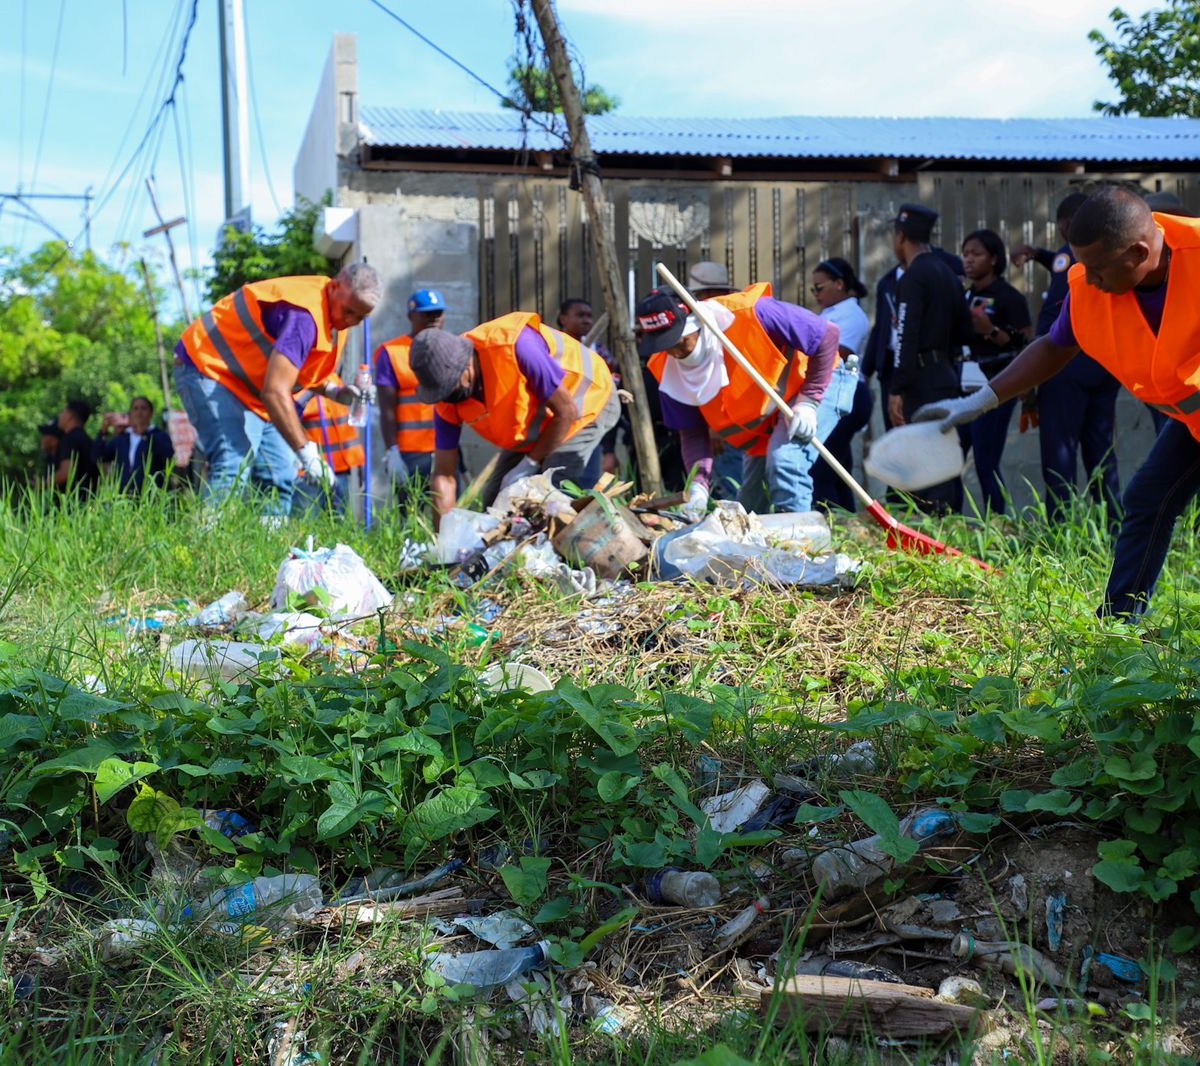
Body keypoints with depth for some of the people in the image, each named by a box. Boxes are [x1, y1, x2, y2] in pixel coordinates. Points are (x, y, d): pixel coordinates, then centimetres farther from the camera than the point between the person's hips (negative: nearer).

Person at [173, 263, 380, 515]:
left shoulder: (337, 314, 0)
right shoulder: (303, 314, -31)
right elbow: (275, 391, -37)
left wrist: (335, 392, -5)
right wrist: (307, 453, -39)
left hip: (252, 387, 10)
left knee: (280, 479, 3)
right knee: (232, 470, -27)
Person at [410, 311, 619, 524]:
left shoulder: (515, 347, -38)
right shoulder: (447, 401, -18)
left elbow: (566, 412, -29)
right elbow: (444, 476, -14)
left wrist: (529, 465, -22)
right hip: (534, 428, 7)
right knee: (494, 497, 3)